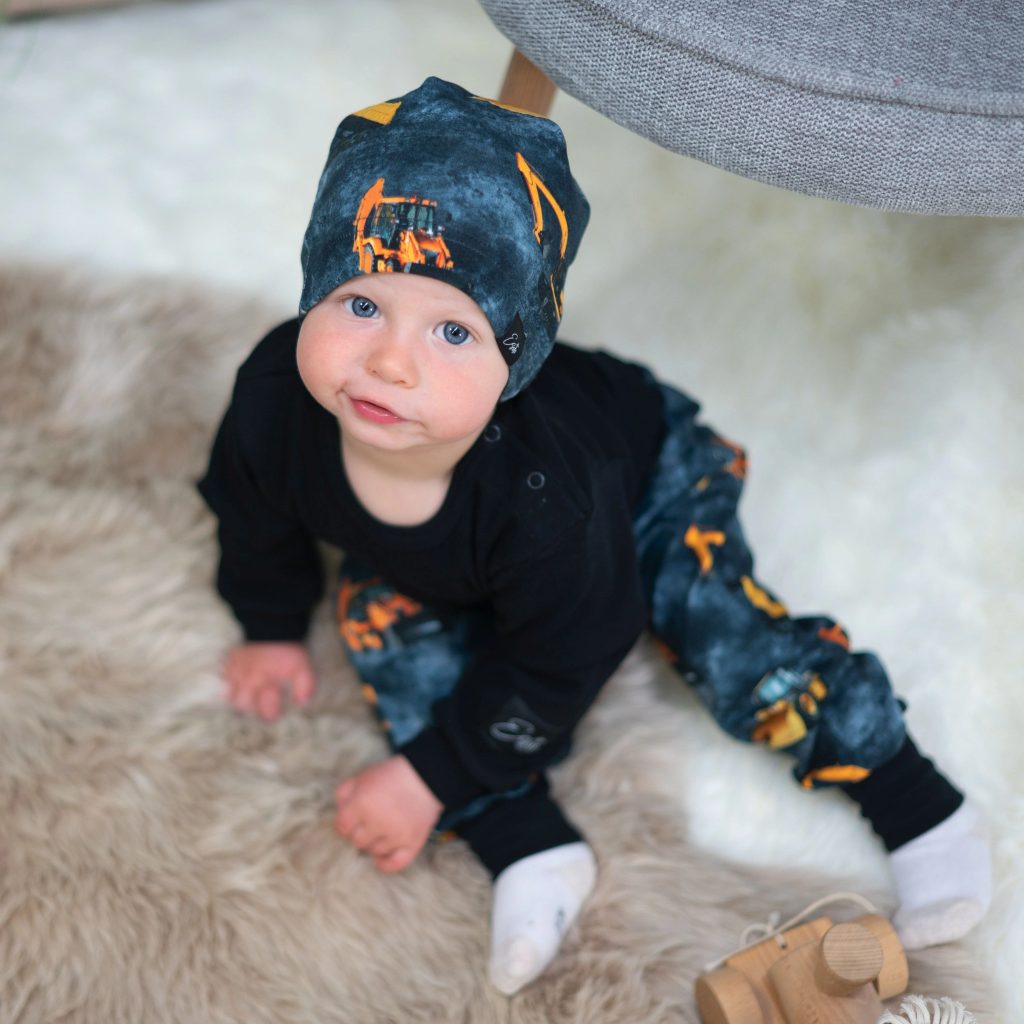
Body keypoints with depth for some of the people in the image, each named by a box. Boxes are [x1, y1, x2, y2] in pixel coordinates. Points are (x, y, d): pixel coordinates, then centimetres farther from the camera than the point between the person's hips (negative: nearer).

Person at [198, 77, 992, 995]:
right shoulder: (276, 398, -36)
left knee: (727, 635, -17)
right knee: (391, 635, -14)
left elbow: (551, 671, -30)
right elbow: (255, 513, -10)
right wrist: (272, 629, 6)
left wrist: (426, 779, -22)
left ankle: (915, 803, 1)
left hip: (643, 467, -5)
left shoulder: (544, 498, -47)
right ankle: (530, 848, -11)